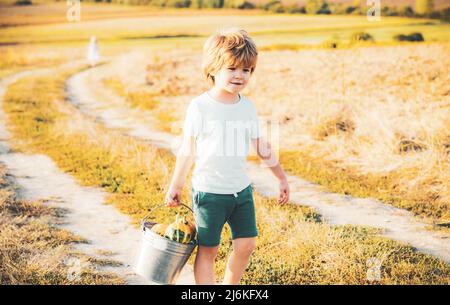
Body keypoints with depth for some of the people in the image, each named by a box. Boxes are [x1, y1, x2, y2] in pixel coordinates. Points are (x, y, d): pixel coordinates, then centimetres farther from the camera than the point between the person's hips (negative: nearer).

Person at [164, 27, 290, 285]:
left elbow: (262, 147, 12)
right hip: (209, 191, -5)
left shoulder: (247, 106, 2)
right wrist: (176, 186, 3)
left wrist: (282, 177, 17)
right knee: (208, 249, 3)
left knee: (246, 244, 8)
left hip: (242, 188, 5)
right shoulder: (200, 106, -11)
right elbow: (187, 151, -3)